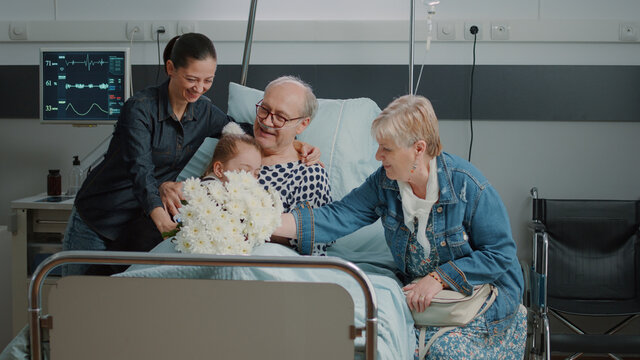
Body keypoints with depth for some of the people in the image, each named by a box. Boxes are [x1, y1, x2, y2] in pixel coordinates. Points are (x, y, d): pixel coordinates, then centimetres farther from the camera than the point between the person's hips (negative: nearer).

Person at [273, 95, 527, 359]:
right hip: (419, 291, 4)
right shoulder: (384, 182, -4)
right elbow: (338, 217, -8)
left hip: (484, 289, -4)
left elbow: (500, 254, -15)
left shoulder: (470, 187, -19)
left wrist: (439, 278, -21)